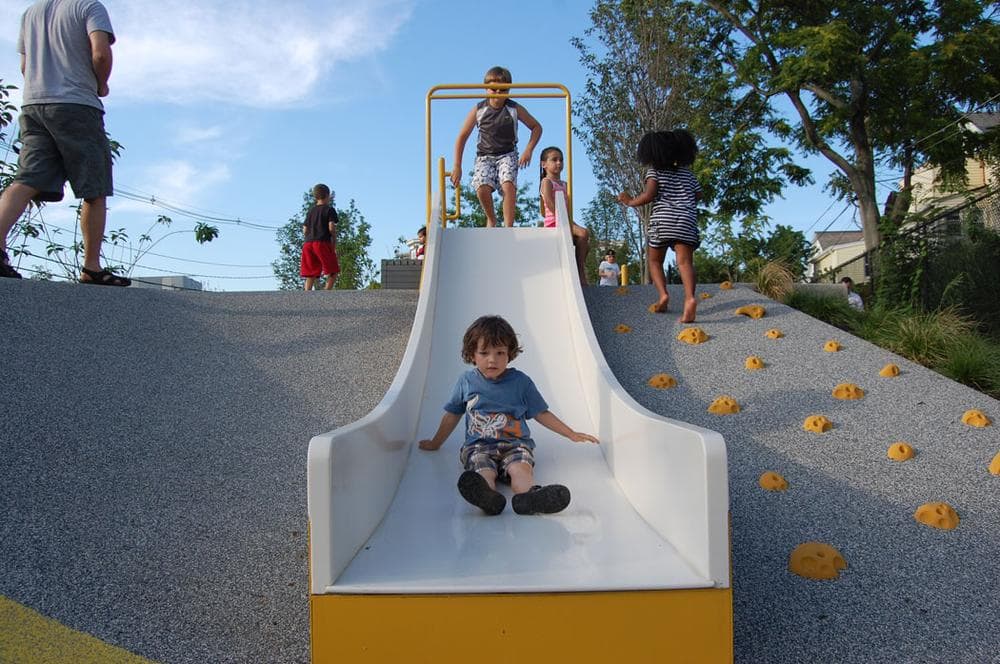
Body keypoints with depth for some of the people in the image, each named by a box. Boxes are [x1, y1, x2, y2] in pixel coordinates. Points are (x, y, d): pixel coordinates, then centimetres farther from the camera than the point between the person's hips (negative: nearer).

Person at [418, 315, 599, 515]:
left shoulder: (521, 381, 9)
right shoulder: (466, 381, 11)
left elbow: (541, 414, 16)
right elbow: (453, 414, 25)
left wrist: (572, 434, 12)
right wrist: (435, 443, 34)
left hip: (515, 445, 0)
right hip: (478, 446, 0)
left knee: (521, 468, -35)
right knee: (484, 471, -35)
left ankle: (527, 497, -68)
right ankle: (488, 497, -69)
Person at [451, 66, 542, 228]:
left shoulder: (515, 109, -4)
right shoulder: (478, 110, -4)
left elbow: (537, 128, 7)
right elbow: (462, 137, 3)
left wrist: (528, 150, -7)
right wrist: (457, 166, -1)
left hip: (508, 155, 0)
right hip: (485, 156, 0)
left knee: (508, 185, -29)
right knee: (482, 188, -26)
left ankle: (508, 227, -23)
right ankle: (491, 219, 3)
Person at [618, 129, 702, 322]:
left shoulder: (654, 171, 7)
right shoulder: (688, 174, 22)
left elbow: (649, 195, -6)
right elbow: (698, 196, 20)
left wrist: (630, 202, 9)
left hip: (662, 220, -3)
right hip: (687, 221, 3)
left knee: (654, 261, 13)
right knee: (685, 261, -11)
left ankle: (663, 294, -6)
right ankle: (690, 298, -33)